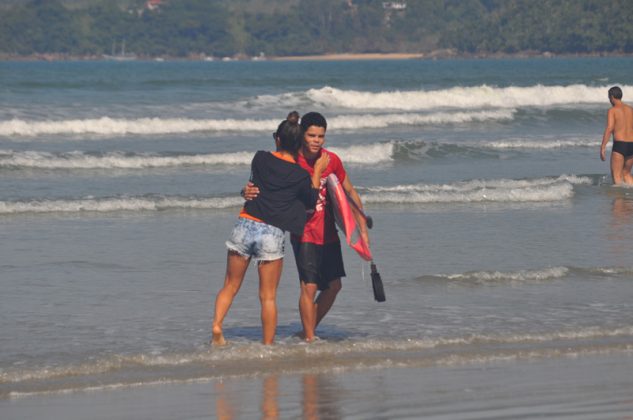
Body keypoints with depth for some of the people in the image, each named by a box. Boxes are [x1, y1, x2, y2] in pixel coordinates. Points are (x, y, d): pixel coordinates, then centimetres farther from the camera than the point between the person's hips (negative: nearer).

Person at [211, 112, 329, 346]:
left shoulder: (260, 159, 2)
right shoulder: (301, 175, -3)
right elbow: (311, 202, 14)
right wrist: (317, 173, 16)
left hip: (245, 226, 2)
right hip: (272, 234, -2)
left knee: (230, 286, 15)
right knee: (268, 297, 7)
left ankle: (217, 326, -4)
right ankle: (267, 345, 8)